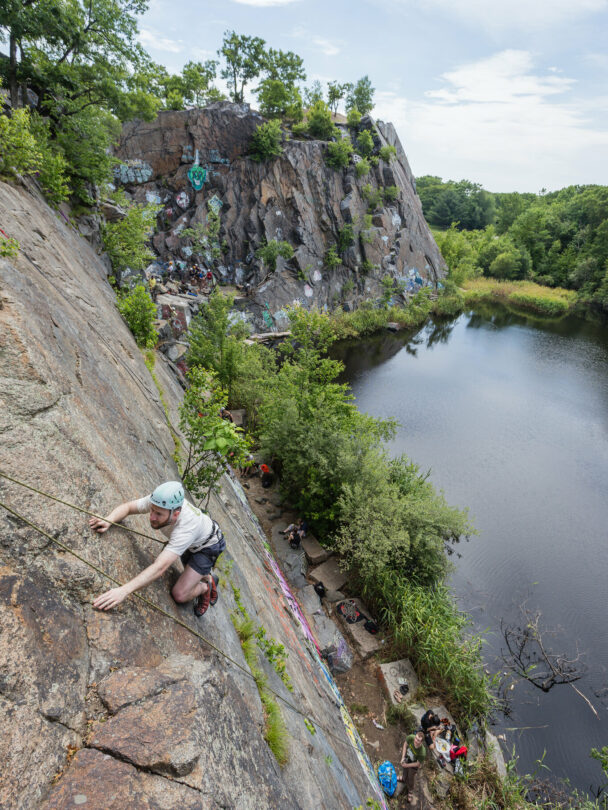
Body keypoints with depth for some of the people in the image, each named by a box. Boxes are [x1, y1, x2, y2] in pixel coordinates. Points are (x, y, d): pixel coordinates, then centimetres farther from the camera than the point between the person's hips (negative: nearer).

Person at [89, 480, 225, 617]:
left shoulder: (185, 528, -47)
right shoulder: (158, 502, -29)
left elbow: (160, 567, -53)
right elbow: (127, 507, -16)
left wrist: (123, 591, -61)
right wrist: (108, 520, -36)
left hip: (207, 546, -7)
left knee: (180, 595, -12)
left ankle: (206, 587, 16)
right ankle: (208, 578, 50)